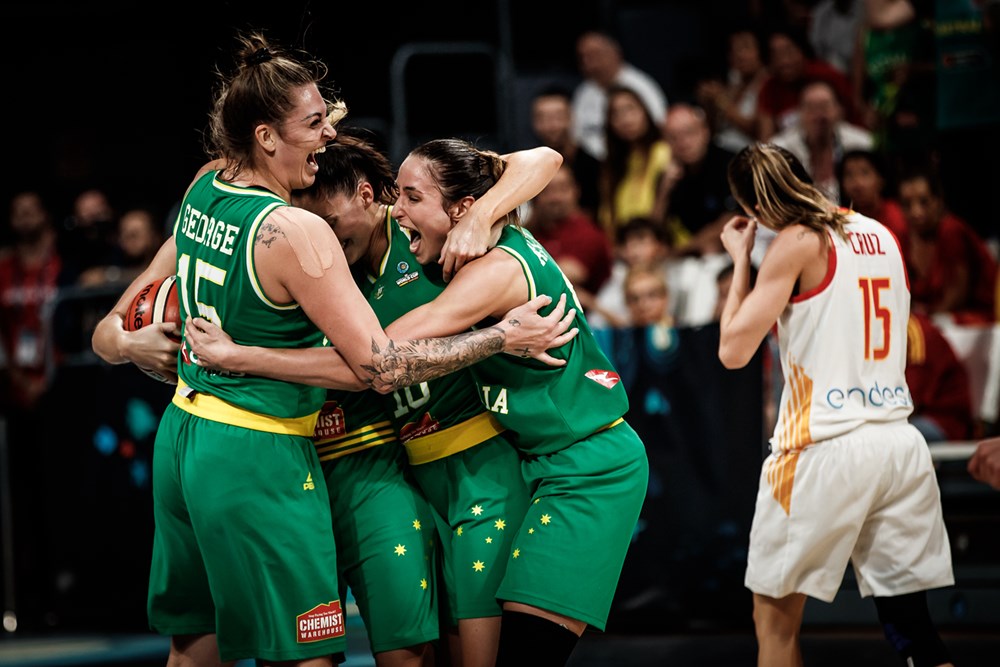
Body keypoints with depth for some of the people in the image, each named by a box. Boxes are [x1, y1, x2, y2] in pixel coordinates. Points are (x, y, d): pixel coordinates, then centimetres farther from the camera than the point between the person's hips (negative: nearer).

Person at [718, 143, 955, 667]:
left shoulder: (798, 241, -7)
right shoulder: (880, 235, 13)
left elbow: (734, 350, -8)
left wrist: (741, 261, 4)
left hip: (824, 446, -6)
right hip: (901, 442, 6)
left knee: (775, 619, 6)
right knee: (911, 624, 6)